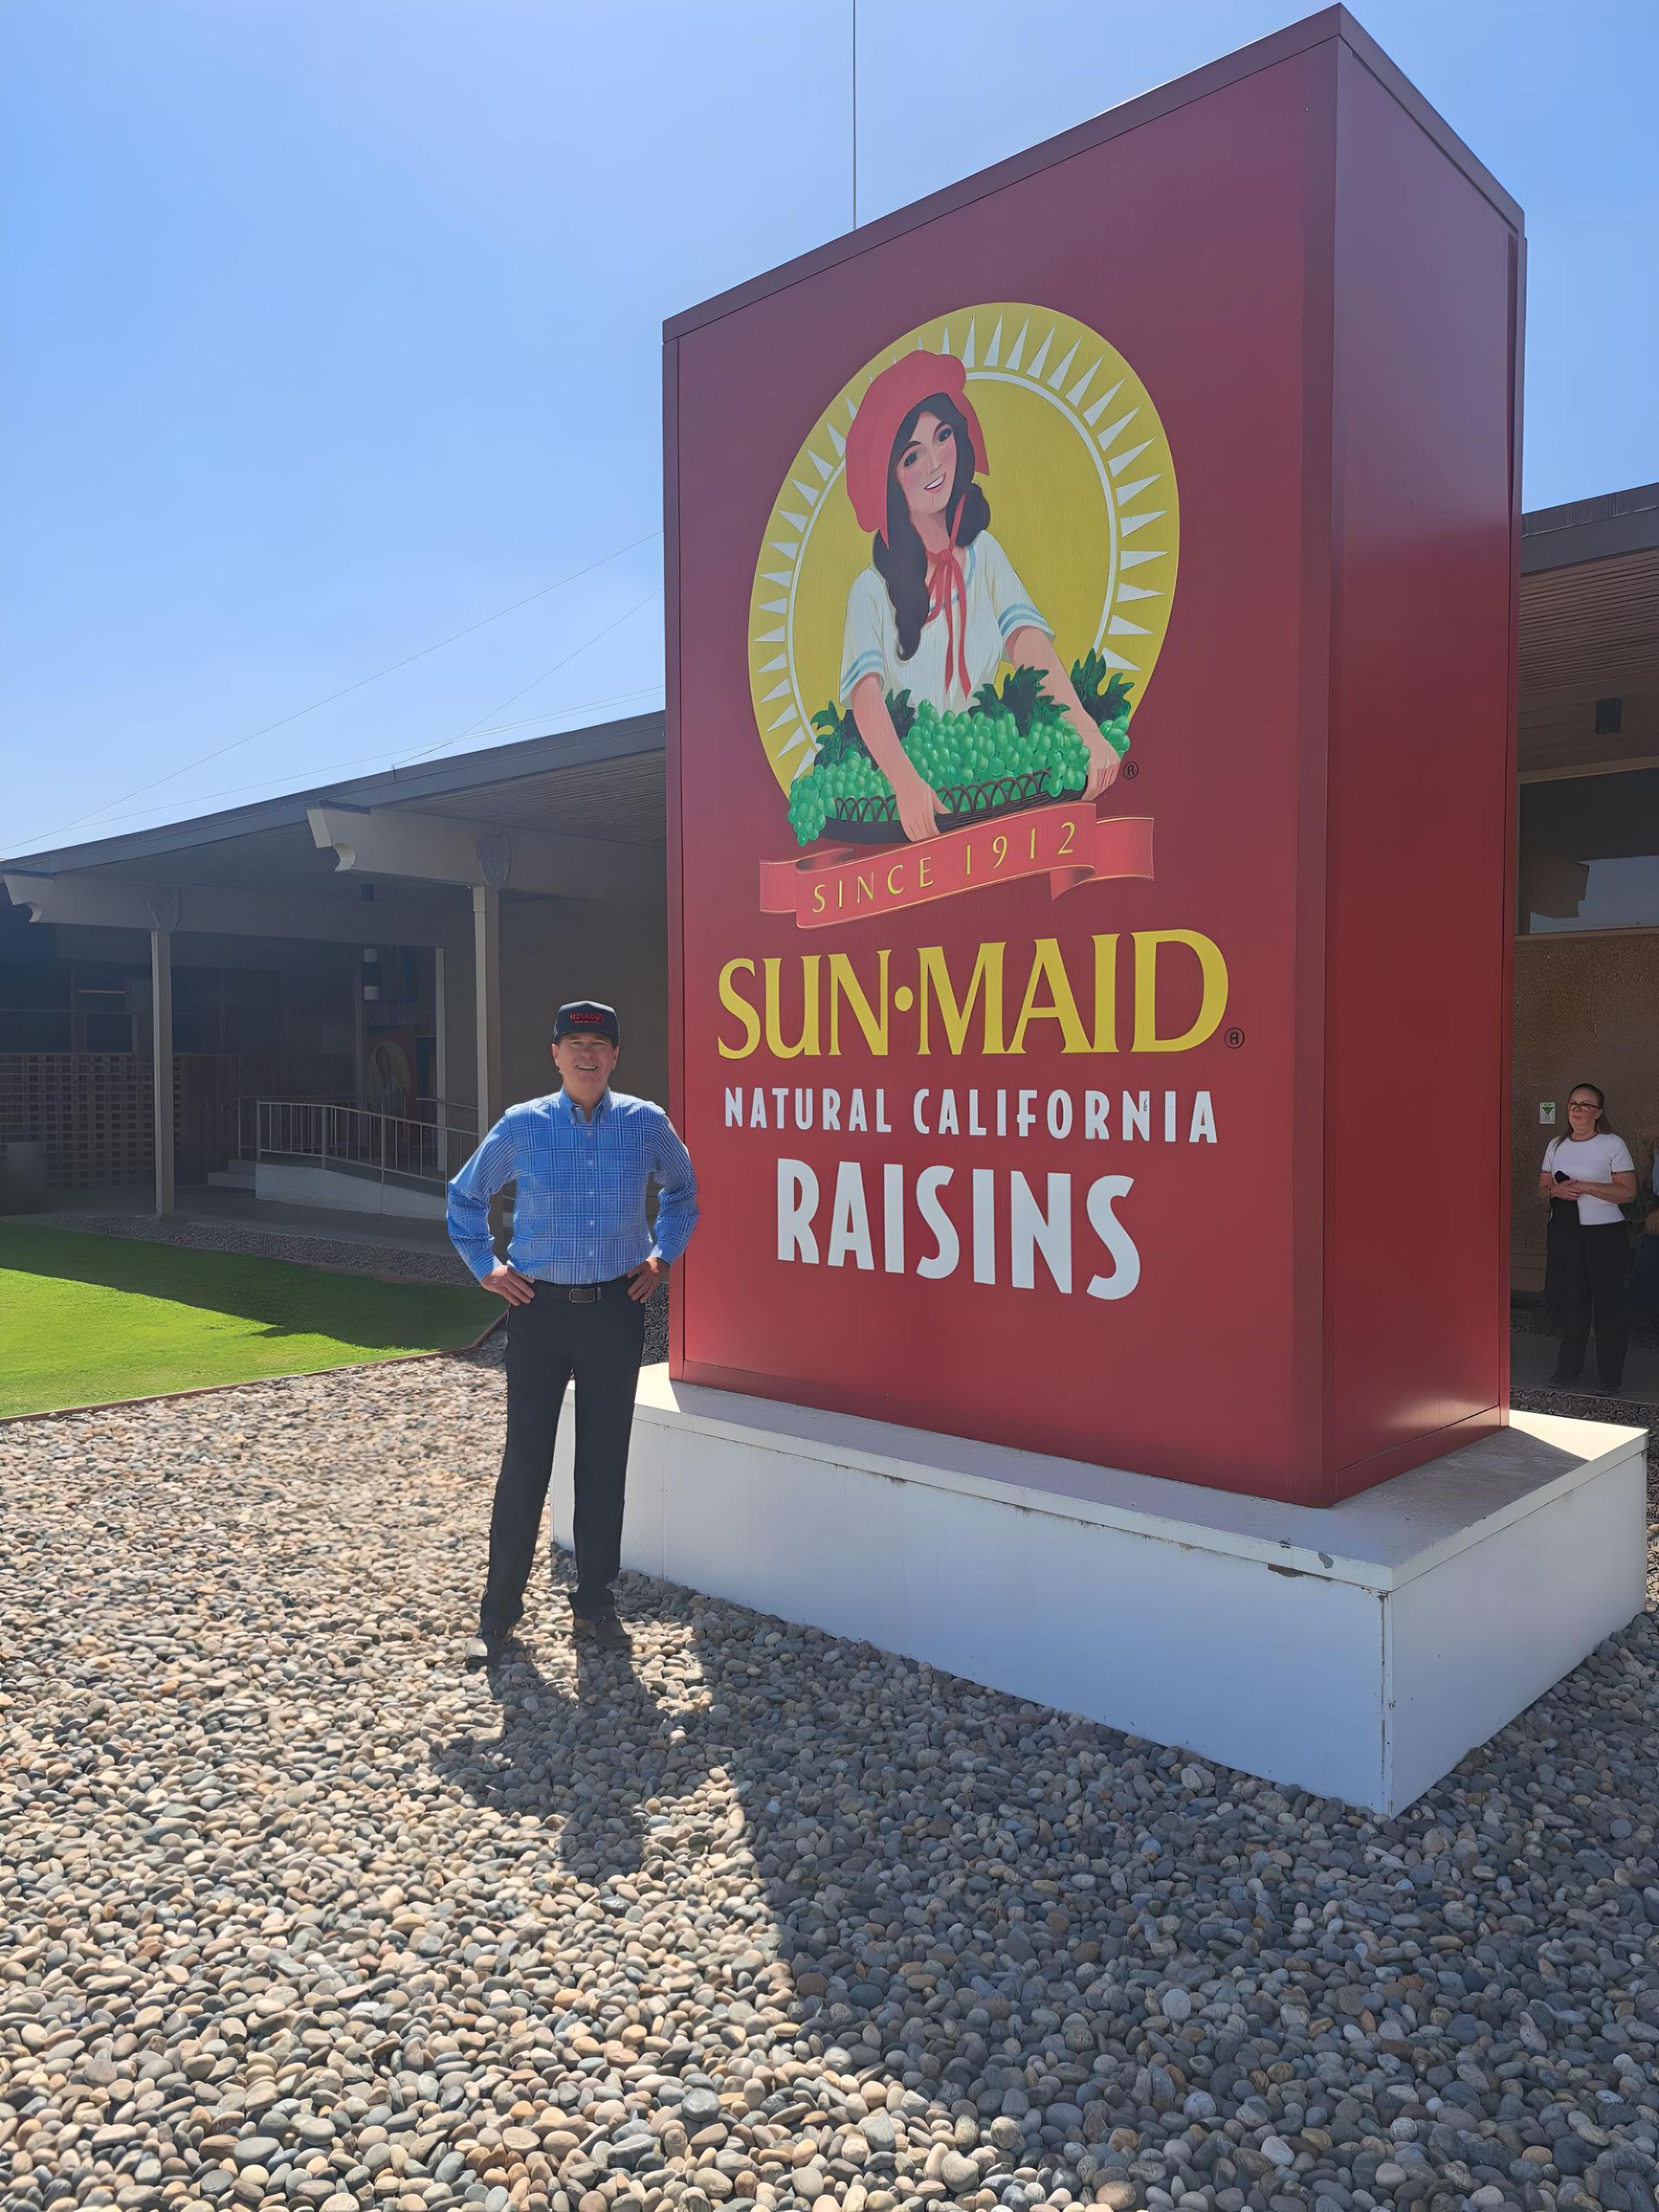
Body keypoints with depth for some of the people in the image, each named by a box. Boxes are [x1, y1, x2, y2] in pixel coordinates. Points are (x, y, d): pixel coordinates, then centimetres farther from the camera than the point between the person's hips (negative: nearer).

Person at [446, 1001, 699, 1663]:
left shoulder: (647, 1124, 0)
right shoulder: (521, 1126, -2)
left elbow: (682, 1192, 20)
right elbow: (465, 1197, 14)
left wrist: (663, 1256, 10)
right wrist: (485, 1267, 6)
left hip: (616, 1310, 1)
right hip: (541, 1310, -1)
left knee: (605, 1462, 9)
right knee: (525, 1461, 0)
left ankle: (594, 1602, 24)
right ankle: (498, 1610, 15)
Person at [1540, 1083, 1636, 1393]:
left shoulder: (1613, 1145, -4)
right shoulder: (1555, 1145, 11)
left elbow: (1628, 1192, -9)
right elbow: (1543, 1186, 15)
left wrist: (1583, 1186, -18)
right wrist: (1556, 1190, -8)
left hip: (1605, 1233, -4)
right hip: (1563, 1231, 4)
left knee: (1608, 1304, 0)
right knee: (1566, 1300, 4)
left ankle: (1610, 1375, 11)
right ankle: (1569, 1368, 17)